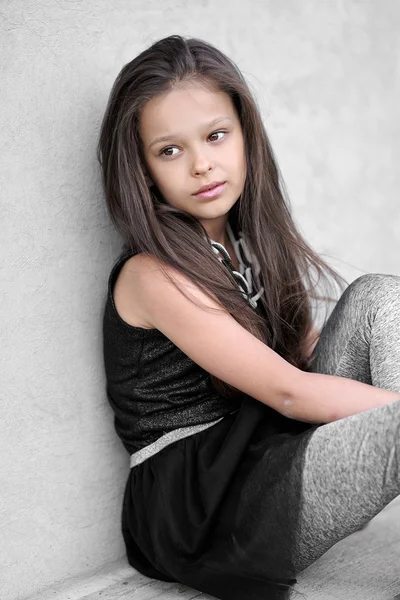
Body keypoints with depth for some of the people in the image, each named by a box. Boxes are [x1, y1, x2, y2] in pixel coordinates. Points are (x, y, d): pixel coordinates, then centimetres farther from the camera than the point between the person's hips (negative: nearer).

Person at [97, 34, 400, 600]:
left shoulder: (248, 243, 9)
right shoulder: (155, 276, -16)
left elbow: (309, 349, 12)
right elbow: (288, 391, -18)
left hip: (268, 457, 8)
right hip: (204, 513, -8)